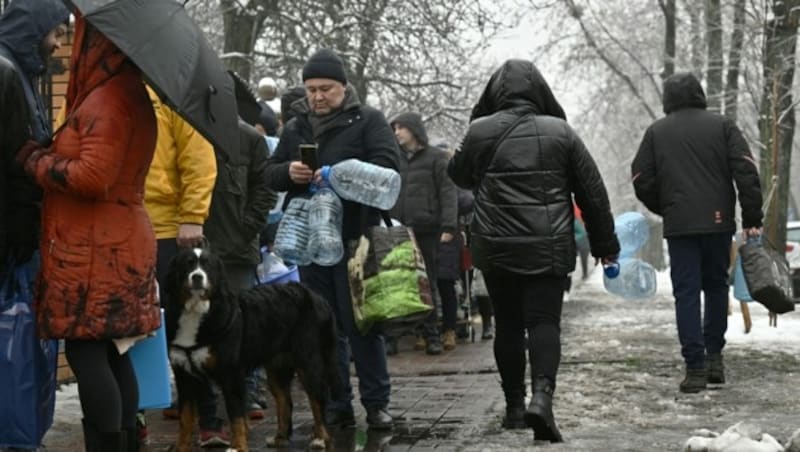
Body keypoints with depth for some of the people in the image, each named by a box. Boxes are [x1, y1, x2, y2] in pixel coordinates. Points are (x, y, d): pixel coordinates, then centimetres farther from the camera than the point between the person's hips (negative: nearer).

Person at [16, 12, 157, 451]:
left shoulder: (107, 98, -17)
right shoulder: (128, 92, 15)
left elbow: (92, 177, -23)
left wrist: (35, 158, -8)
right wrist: (49, 155, 6)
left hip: (94, 250, -10)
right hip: (115, 243, 10)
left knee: (86, 354, -7)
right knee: (111, 353, 11)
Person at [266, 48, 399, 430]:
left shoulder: (368, 120, 1)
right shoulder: (295, 127, 15)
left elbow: (386, 165, -12)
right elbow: (271, 174, 15)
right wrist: (289, 172, -8)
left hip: (353, 237, -5)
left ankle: (376, 403, 8)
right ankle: (337, 406, 15)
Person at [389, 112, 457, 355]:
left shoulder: (435, 157, 4)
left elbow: (447, 192, -2)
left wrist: (448, 226, -11)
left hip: (426, 230, -3)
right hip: (398, 231, 3)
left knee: (428, 283, 1)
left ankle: (431, 335, 7)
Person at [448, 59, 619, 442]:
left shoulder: (479, 132, -2)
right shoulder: (561, 131, -1)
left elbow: (459, 177, 17)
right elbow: (592, 192, 4)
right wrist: (605, 243, 12)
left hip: (496, 248, 1)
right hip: (549, 249, -1)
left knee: (507, 324, 12)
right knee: (544, 321, 0)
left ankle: (514, 405, 17)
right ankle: (542, 394, -22)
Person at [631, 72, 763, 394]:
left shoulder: (656, 132, 6)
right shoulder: (721, 125, 5)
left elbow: (642, 180, 4)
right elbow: (746, 171, -3)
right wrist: (752, 217, -2)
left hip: (679, 225, -1)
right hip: (718, 222, 1)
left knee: (686, 294, 1)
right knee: (716, 286, 17)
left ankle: (695, 367, -4)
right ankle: (714, 356, 16)